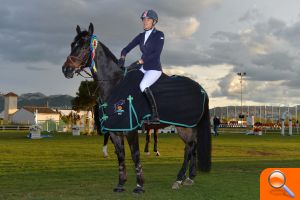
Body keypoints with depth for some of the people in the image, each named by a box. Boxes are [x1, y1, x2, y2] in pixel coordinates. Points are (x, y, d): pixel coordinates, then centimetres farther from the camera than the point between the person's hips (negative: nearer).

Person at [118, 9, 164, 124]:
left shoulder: (159, 35, -6)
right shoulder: (141, 36, 11)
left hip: (154, 68, -7)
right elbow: (128, 48, 7)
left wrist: (140, 61, -23)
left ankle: (155, 115, -27)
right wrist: (122, 57, -14)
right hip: (143, 68, 8)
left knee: (143, 86, -31)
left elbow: (156, 53, -17)